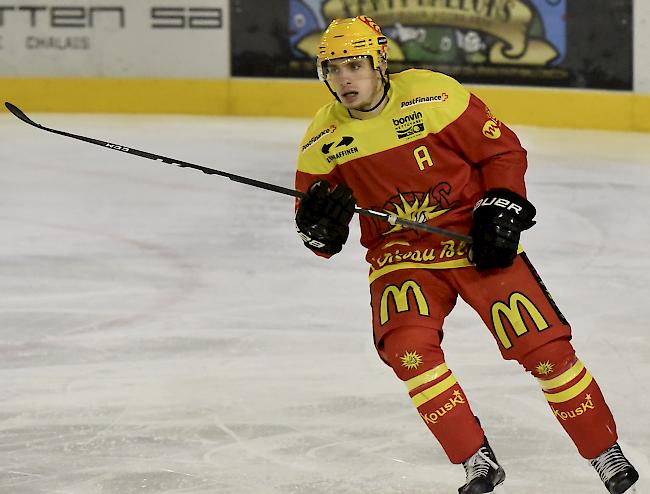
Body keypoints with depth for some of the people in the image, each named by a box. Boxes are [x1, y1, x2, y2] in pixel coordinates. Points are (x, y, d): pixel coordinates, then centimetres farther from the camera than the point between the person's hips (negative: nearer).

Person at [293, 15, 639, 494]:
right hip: (399, 253, 2)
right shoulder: (322, 140, -3)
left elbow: (503, 149, -2)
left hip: (474, 238, -2)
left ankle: (607, 454, 7)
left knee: (543, 345, -10)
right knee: (406, 345, -25)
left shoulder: (434, 94, -13)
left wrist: (501, 209, -12)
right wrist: (318, 225, -18)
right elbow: (321, 240, 4)